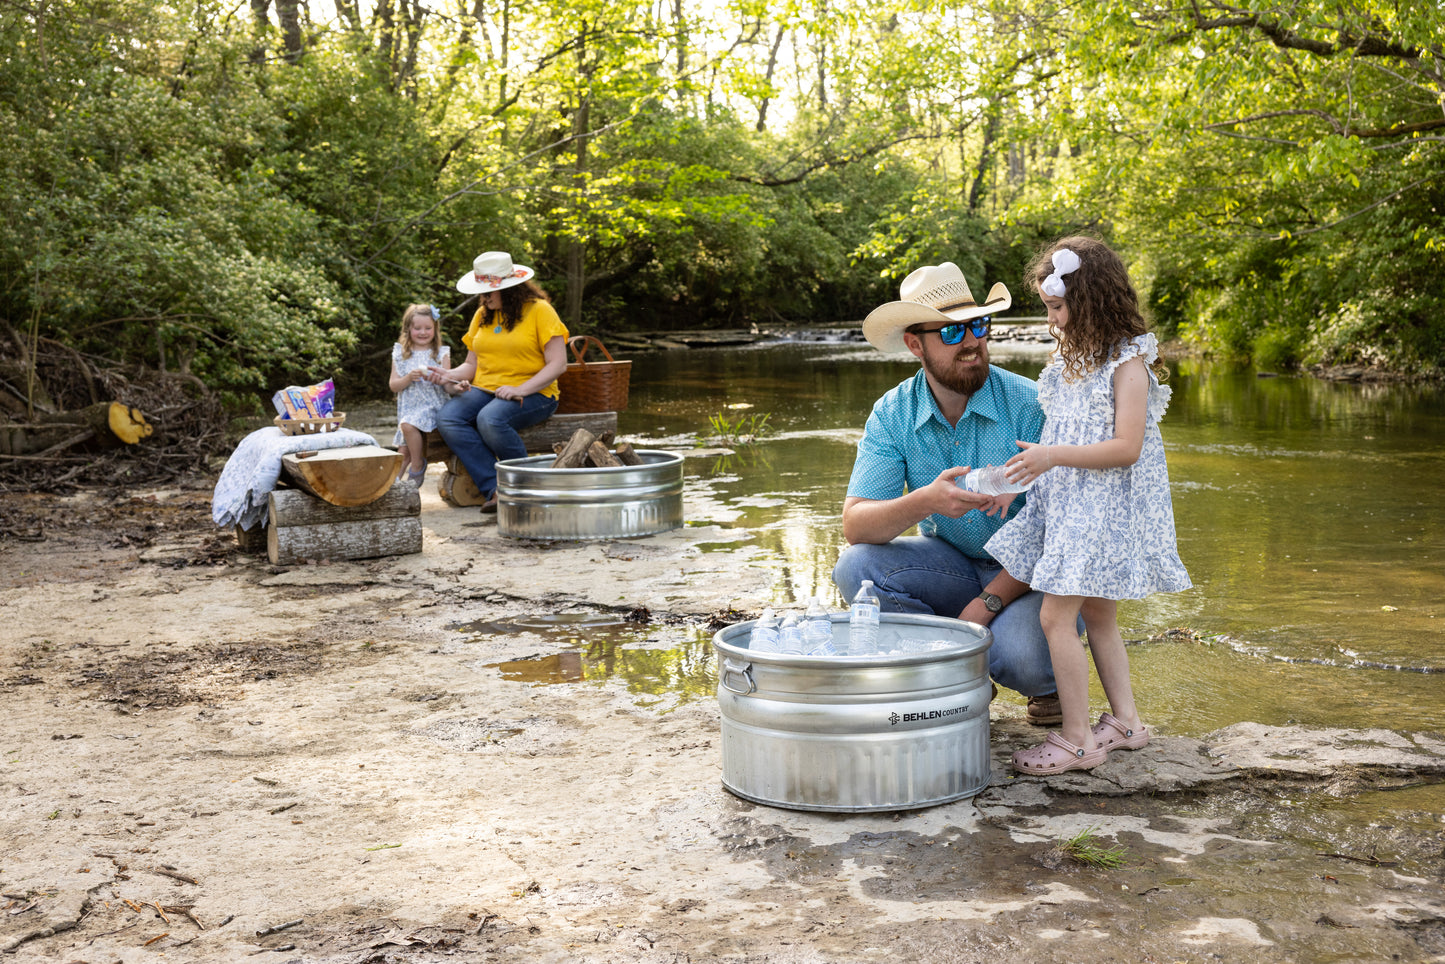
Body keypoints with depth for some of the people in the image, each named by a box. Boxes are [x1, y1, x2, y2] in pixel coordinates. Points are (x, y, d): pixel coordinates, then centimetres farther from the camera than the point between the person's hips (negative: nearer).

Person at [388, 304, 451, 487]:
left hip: (432, 405, -4)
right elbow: (393, 385, 5)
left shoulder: (441, 353, 5)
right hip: (408, 408, 4)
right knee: (403, 451, -6)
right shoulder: (400, 354, 11)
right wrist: (409, 378, -14)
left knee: (408, 425, -30)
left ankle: (418, 466, -13)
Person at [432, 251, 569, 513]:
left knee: (490, 419, -36)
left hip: (533, 393, -6)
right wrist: (452, 374, -6)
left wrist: (520, 389, -21)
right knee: (448, 419, -24)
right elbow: (471, 364, 18)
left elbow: (558, 364, -10)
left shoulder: (539, 310, -3)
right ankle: (495, 489, -31)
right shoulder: (482, 315, 16)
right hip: (484, 390, 6)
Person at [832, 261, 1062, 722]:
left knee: (1016, 658, -33)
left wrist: (988, 602, -24)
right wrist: (925, 502, -39)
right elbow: (855, 524, -19)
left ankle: (1049, 679, 8)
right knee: (856, 567, -23)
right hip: (953, 564, 4)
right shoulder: (892, 415, -9)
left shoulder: (1027, 403, -17)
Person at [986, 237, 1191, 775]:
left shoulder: (1127, 364, -15)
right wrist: (1022, 475, 7)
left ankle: (1078, 739, -4)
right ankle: (1125, 721, 27)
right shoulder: (1071, 358, 13)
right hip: (1067, 501, 9)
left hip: (1105, 505, -9)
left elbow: (1127, 447, -21)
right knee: (1098, 615, 15)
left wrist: (1052, 457, -24)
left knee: (1056, 614, -12)